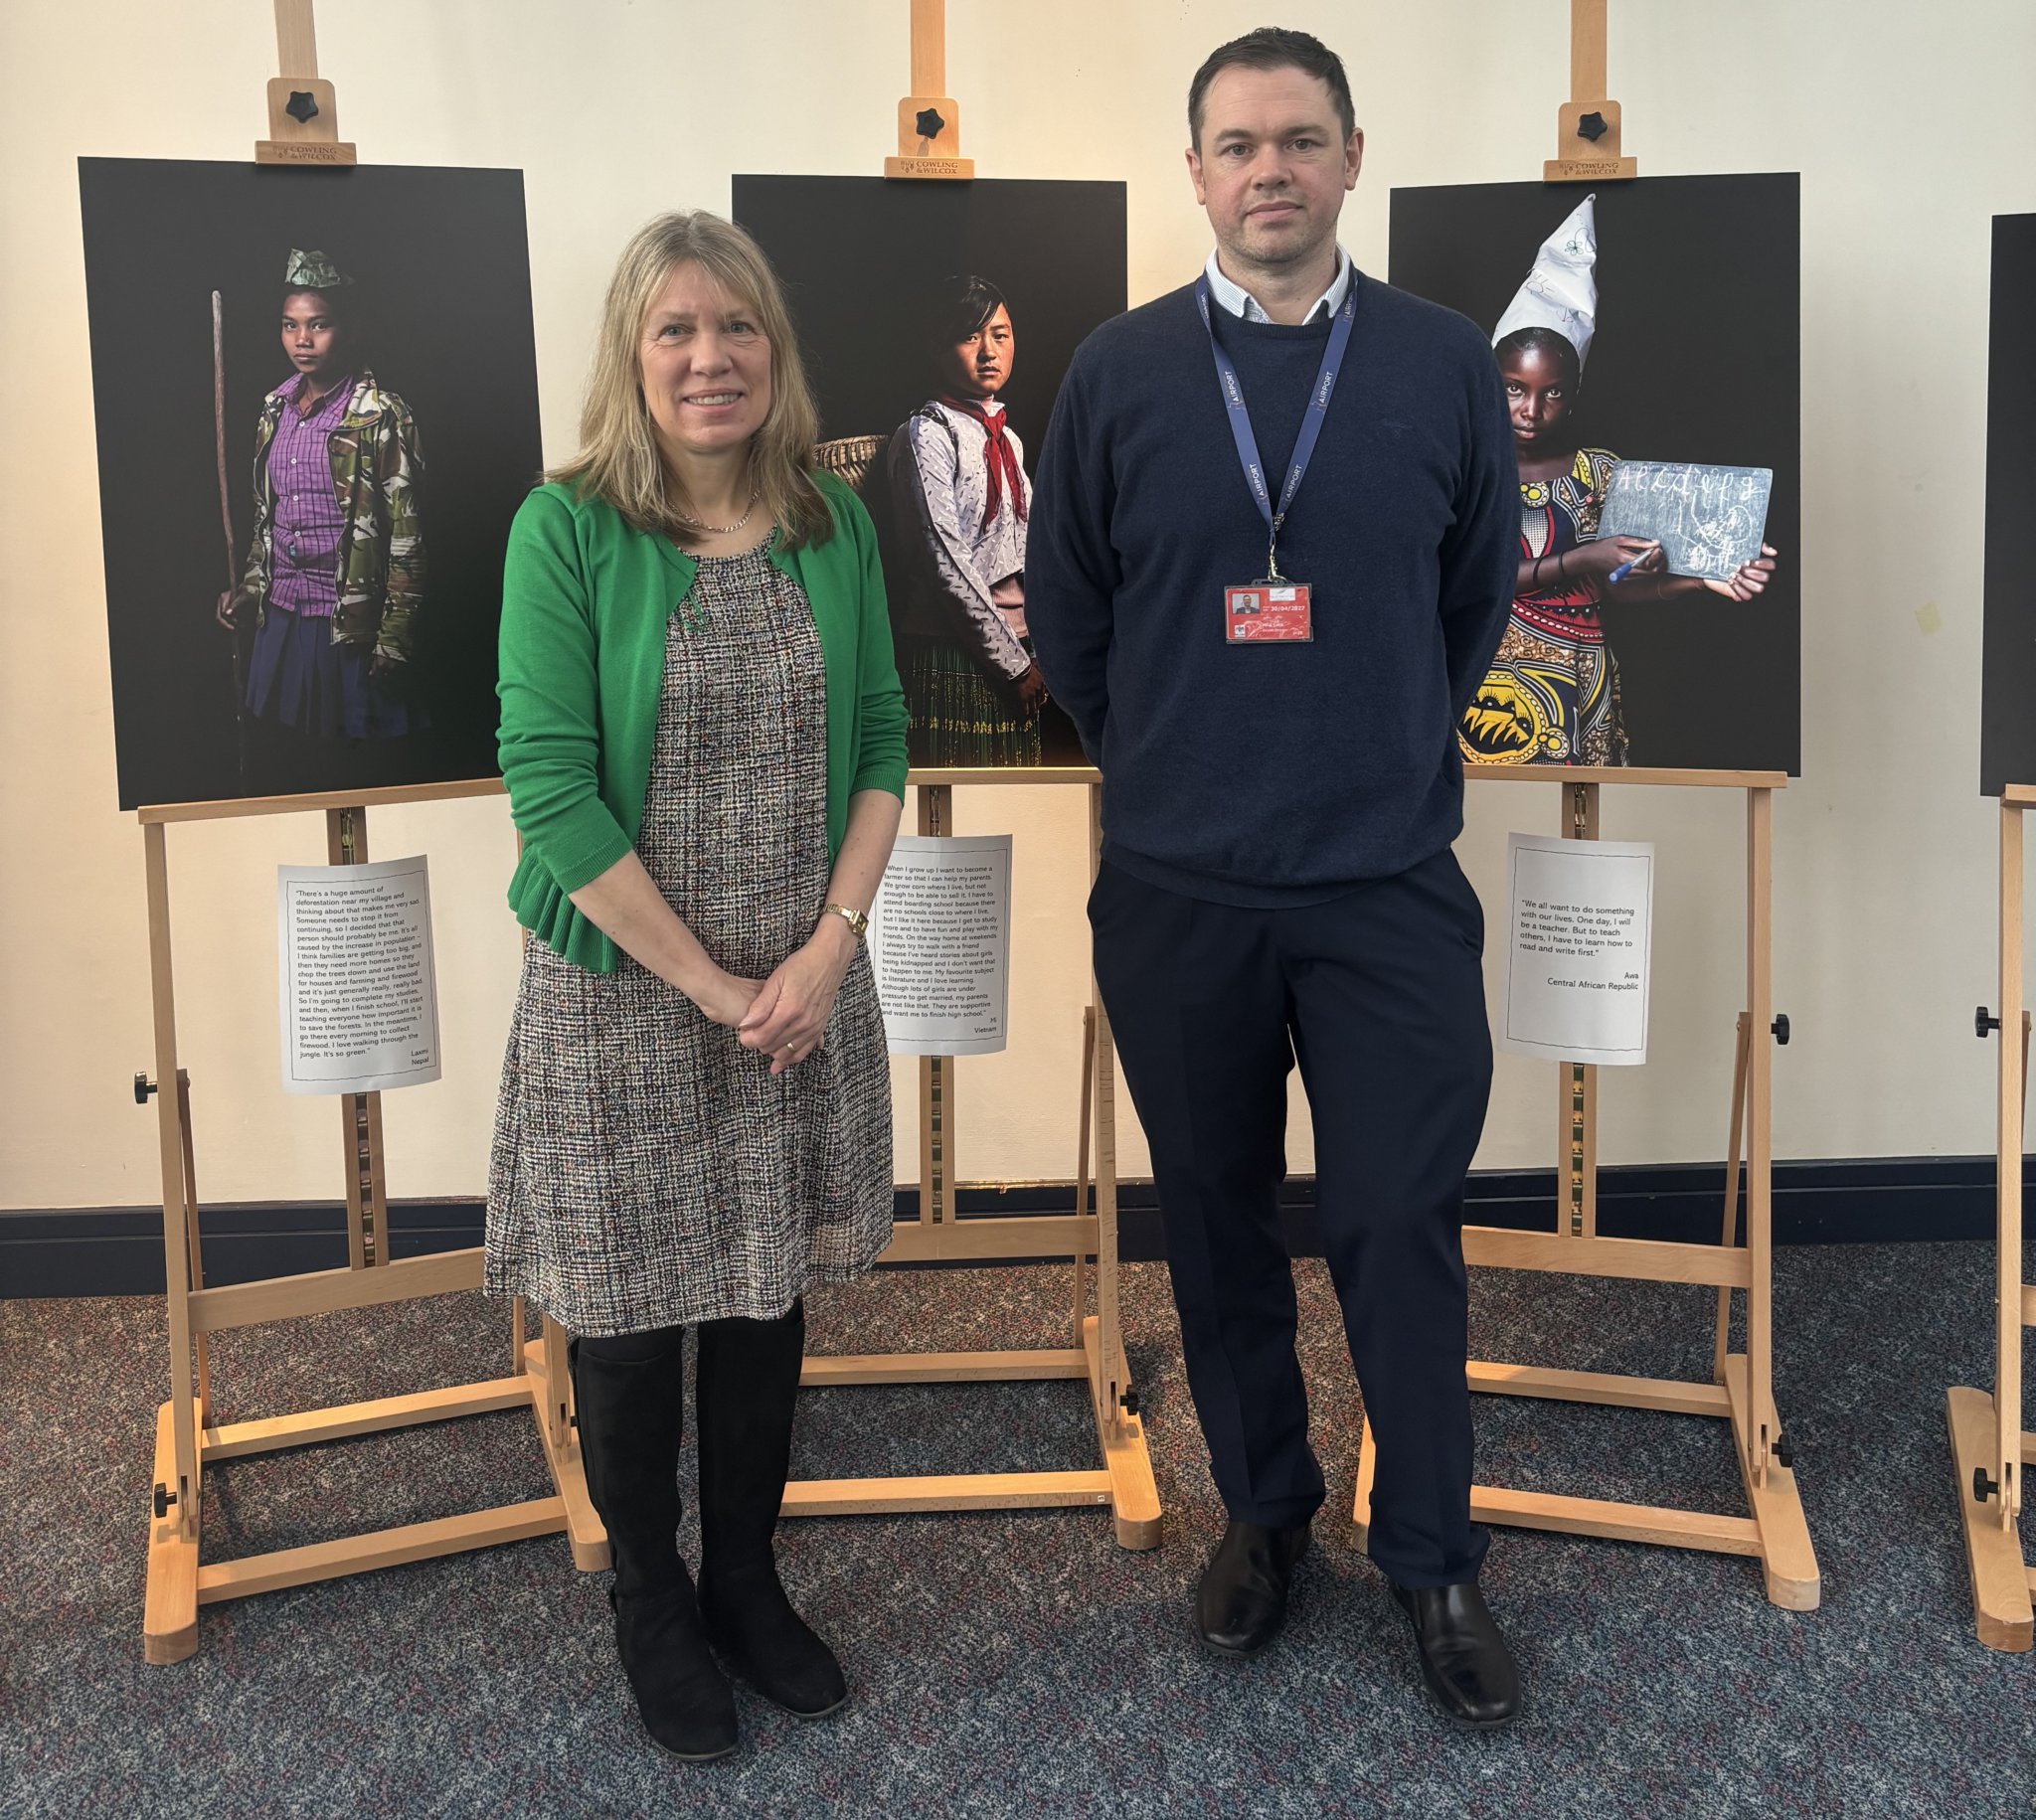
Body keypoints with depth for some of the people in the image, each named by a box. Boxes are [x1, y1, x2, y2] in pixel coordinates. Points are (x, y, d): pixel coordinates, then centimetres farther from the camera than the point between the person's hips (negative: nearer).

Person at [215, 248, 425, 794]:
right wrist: (247, 591, 11)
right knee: (278, 780, 10)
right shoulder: (276, 409, 10)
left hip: (349, 626, -6)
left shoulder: (380, 415, -9)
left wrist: (394, 641, -14)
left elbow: (404, 537, -11)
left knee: (354, 780, 1)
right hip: (280, 623, 6)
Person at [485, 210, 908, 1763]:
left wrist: (830, 947, -9)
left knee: (769, 1301, 15)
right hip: (622, 997, -3)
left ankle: (749, 1581, 35)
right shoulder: (568, 529, -11)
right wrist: (708, 983, -15)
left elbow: (882, 746, 5)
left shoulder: (834, 527, 2)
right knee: (629, 1320, 10)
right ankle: (651, 1603, 32)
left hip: (808, 994, 4)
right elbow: (549, 786, -15)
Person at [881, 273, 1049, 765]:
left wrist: (1036, 653, 10)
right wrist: (1015, 662, -12)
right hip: (950, 662, -8)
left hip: (1014, 656, 8)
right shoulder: (926, 435, -8)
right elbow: (945, 563, -14)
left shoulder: (1007, 441, 17)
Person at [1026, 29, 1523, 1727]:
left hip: (1391, 885, -1)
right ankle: (1262, 1511, 31)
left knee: (1403, 1232, 2)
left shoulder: (1446, 362, -1)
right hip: (1176, 888, 1)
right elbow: (1065, 606, 9)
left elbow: (1478, 594, 11)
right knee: (1218, 1226, 12)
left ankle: (1434, 1561, 19)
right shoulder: (1121, 369, -1)